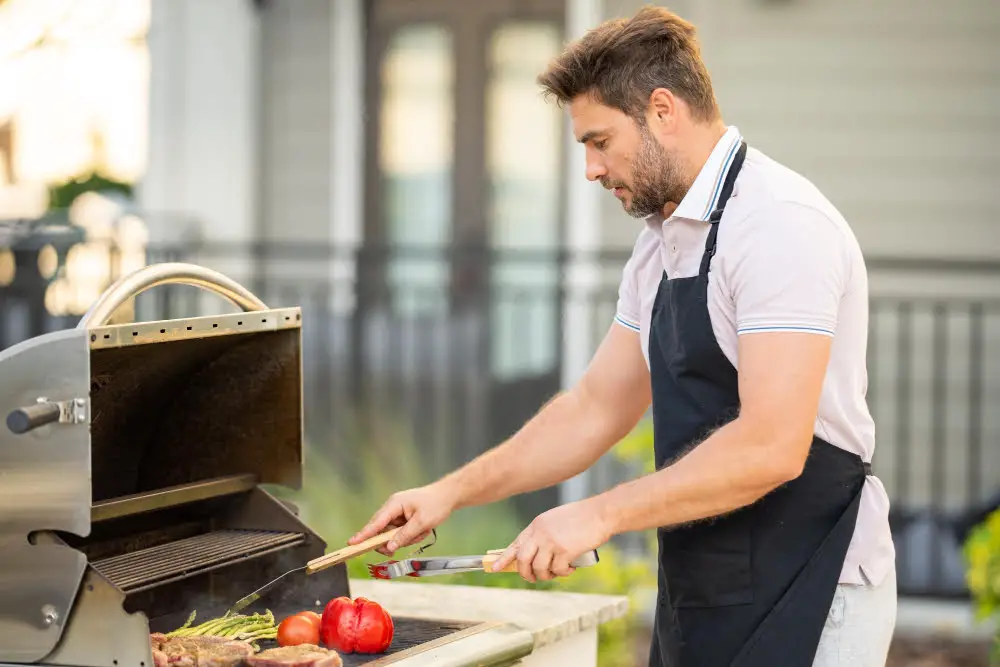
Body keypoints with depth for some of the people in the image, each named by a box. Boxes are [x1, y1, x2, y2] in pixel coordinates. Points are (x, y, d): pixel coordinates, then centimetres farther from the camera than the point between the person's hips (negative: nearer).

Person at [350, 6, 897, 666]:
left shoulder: (780, 221, -17)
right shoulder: (662, 242, 14)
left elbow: (772, 447, -25)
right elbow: (596, 409, 20)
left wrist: (602, 514, -20)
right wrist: (451, 493, 14)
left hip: (804, 602, -9)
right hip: (701, 599, 9)